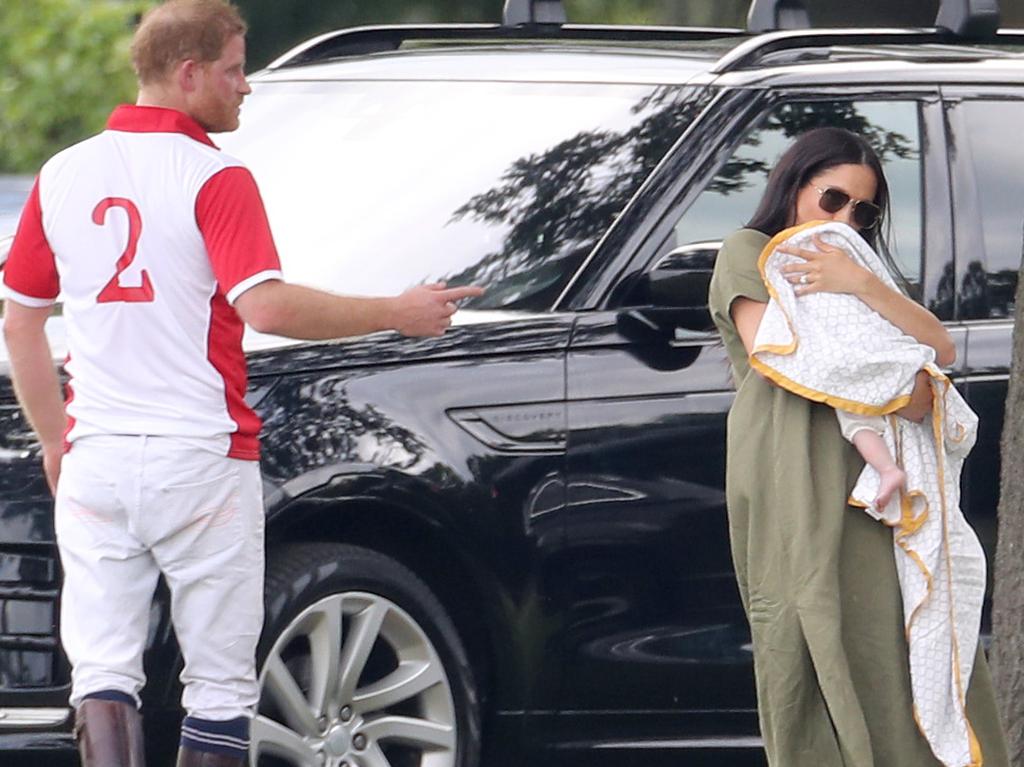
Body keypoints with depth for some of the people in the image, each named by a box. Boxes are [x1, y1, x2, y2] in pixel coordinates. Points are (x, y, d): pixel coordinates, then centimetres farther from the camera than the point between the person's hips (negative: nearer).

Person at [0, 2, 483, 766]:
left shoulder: (64, 175, 8)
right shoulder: (215, 178, -10)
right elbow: (266, 306, -21)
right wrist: (399, 315, -13)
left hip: (96, 460, 4)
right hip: (201, 461, -4)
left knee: (101, 671, 2)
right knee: (220, 682, 6)